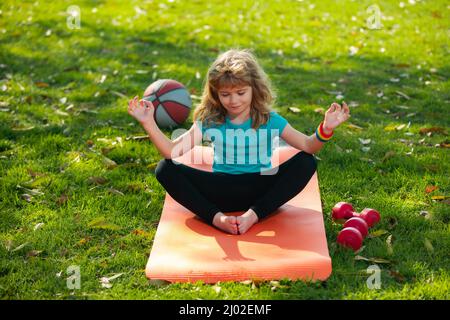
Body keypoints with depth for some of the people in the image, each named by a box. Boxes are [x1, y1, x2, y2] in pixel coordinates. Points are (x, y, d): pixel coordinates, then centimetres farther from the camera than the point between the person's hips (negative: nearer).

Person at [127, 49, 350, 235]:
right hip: (221, 191, 1)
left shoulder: (269, 120, 2)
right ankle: (216, 218, -34)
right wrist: (149, 123, -15)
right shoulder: (209, 122, 3)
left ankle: (253, 215, -30)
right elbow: (172, 151, -3)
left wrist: (325, 130, -24)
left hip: (259, 189, 0)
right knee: (165, 170, -17)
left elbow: (308, 146, -4)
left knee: (306, 163, -23)